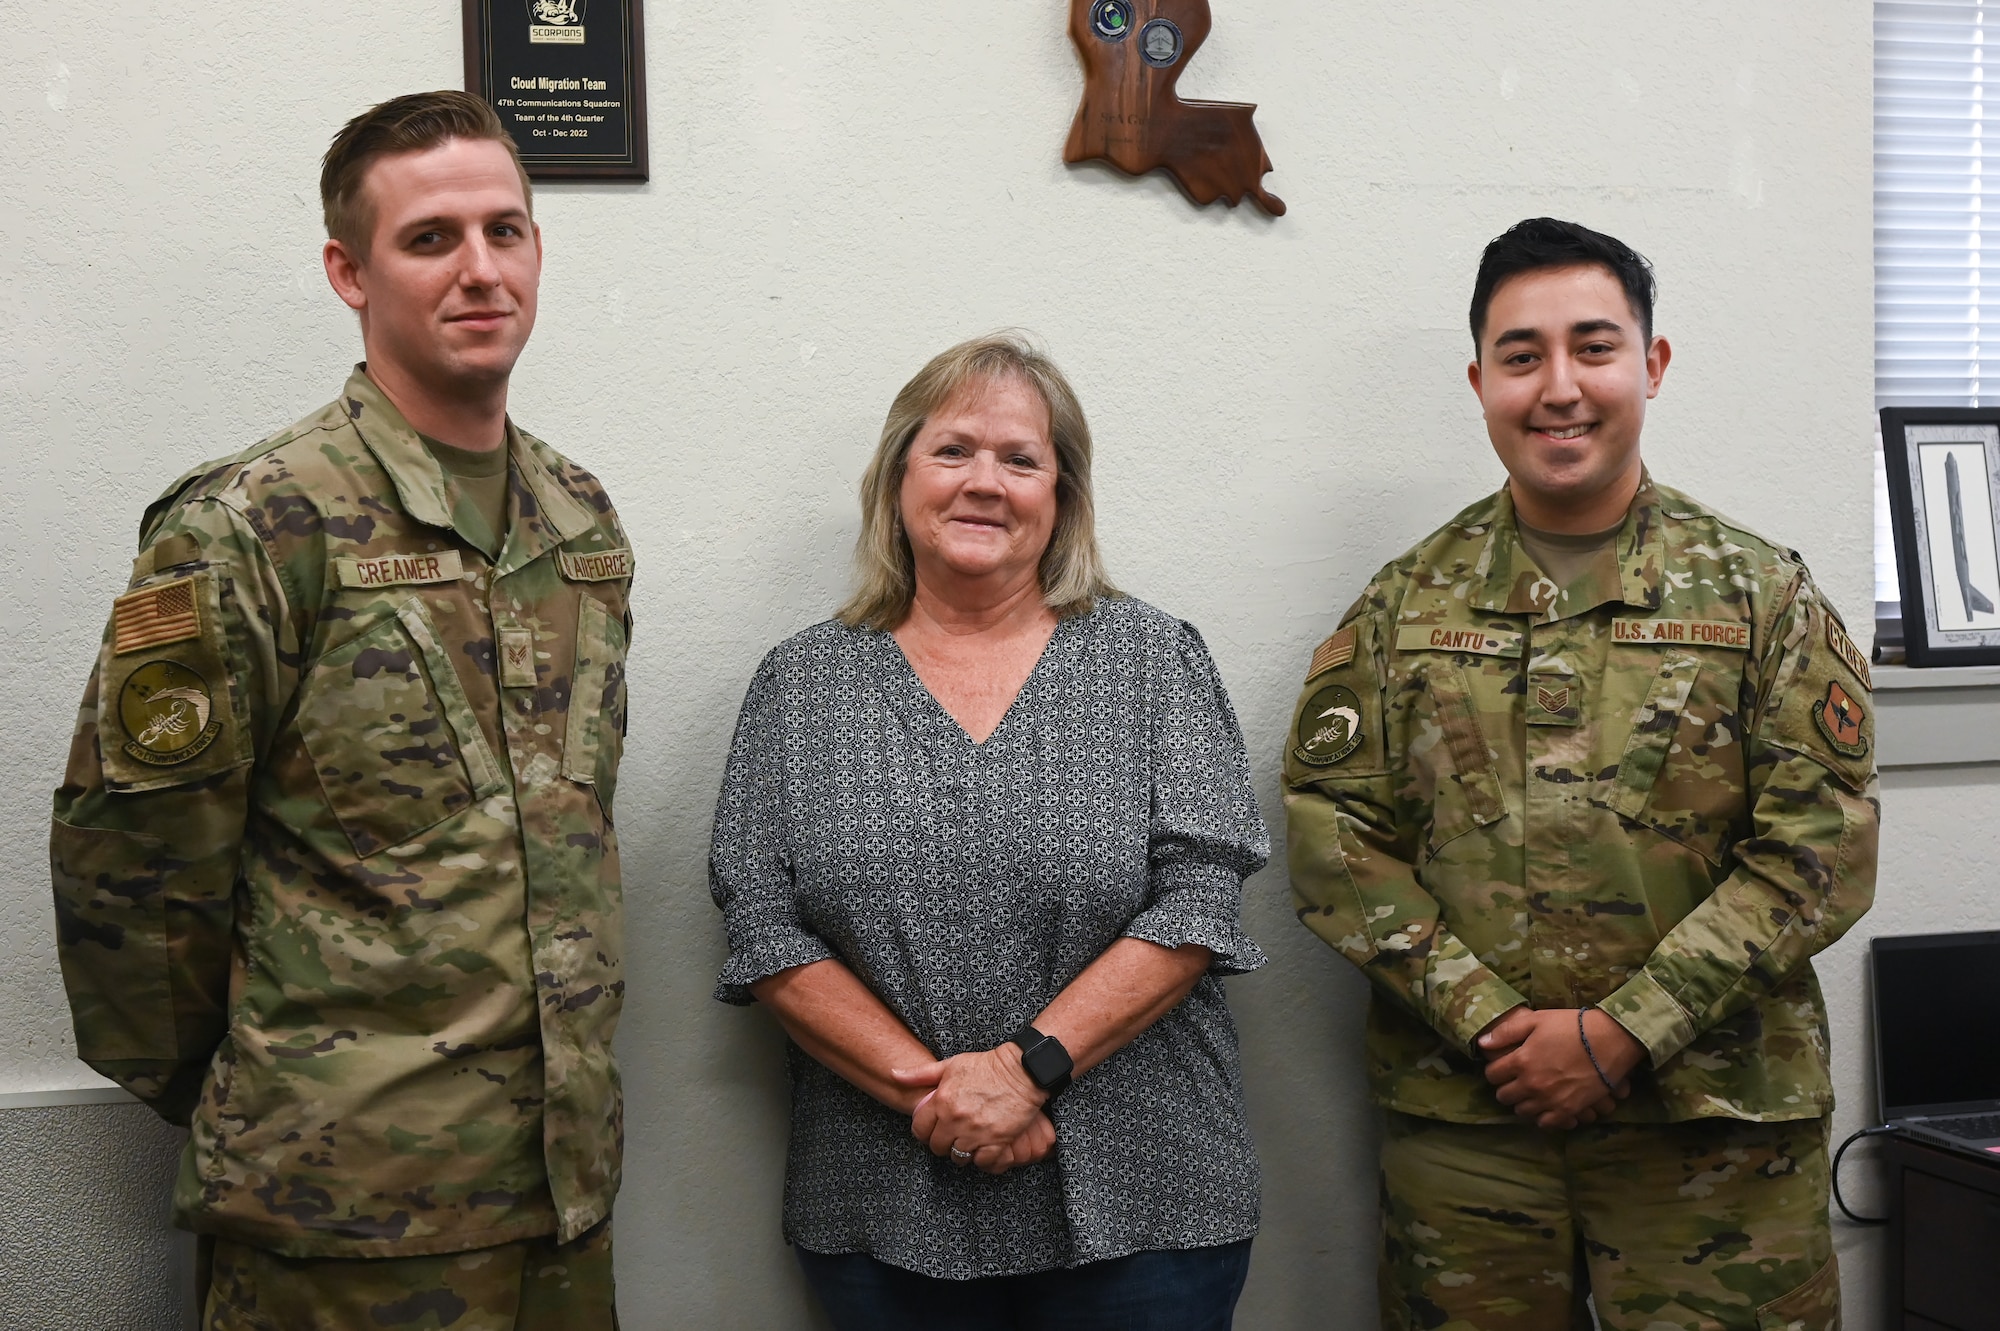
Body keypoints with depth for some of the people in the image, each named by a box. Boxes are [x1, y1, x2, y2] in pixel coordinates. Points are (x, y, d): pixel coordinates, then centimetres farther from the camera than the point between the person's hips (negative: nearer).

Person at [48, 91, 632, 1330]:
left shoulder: (583, 520, 8)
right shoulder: (249, 529, -12)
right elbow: (128, 859, -10)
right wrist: (203, 1083, 0)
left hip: (568, 1169, 6)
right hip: (354, 1204, -6)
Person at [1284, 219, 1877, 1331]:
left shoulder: (1761, 593, 2)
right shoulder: (1406, 605, 6)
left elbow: (1821, 844, -4)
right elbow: (1333, 831, 0)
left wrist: (1621, 1032, -12)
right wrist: (1488, 1020, -11)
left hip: (1717, 1123, -1)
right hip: (1460, 1115, 1)